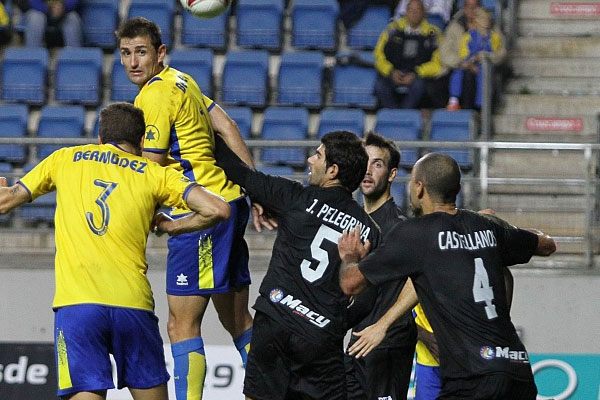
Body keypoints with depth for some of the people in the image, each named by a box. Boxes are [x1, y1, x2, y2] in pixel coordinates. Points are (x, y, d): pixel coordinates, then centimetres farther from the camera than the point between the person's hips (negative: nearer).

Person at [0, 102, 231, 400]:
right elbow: (218, 209, 4)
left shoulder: (65, 159, 17)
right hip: (133, 304, 1)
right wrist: (172, 227, 21)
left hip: (76, 303, -1)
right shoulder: (155, 173, 14)